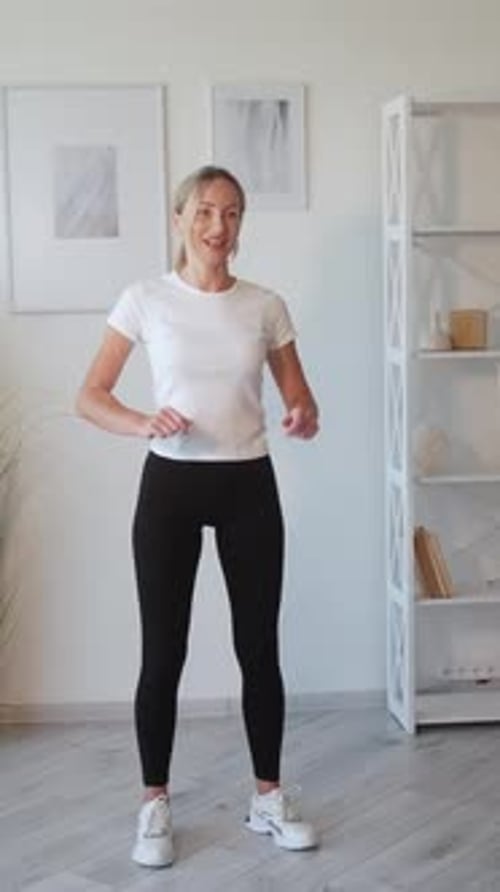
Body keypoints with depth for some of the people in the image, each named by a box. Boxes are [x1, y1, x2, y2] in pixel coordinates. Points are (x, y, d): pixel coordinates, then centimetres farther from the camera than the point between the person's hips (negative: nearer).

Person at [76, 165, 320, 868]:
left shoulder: (265, 305, 3)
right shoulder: (146, 299, -3)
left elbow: (299, 396, 8)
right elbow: (90, 397, -3)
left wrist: (305, 419, -16)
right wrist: (143, 423, -22)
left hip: (249, 486, 2)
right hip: (171, 484, -2)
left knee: (258, 647, 7)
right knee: (164, 652, 3)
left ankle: (268, 797, 23)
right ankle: (155, 804, 19)